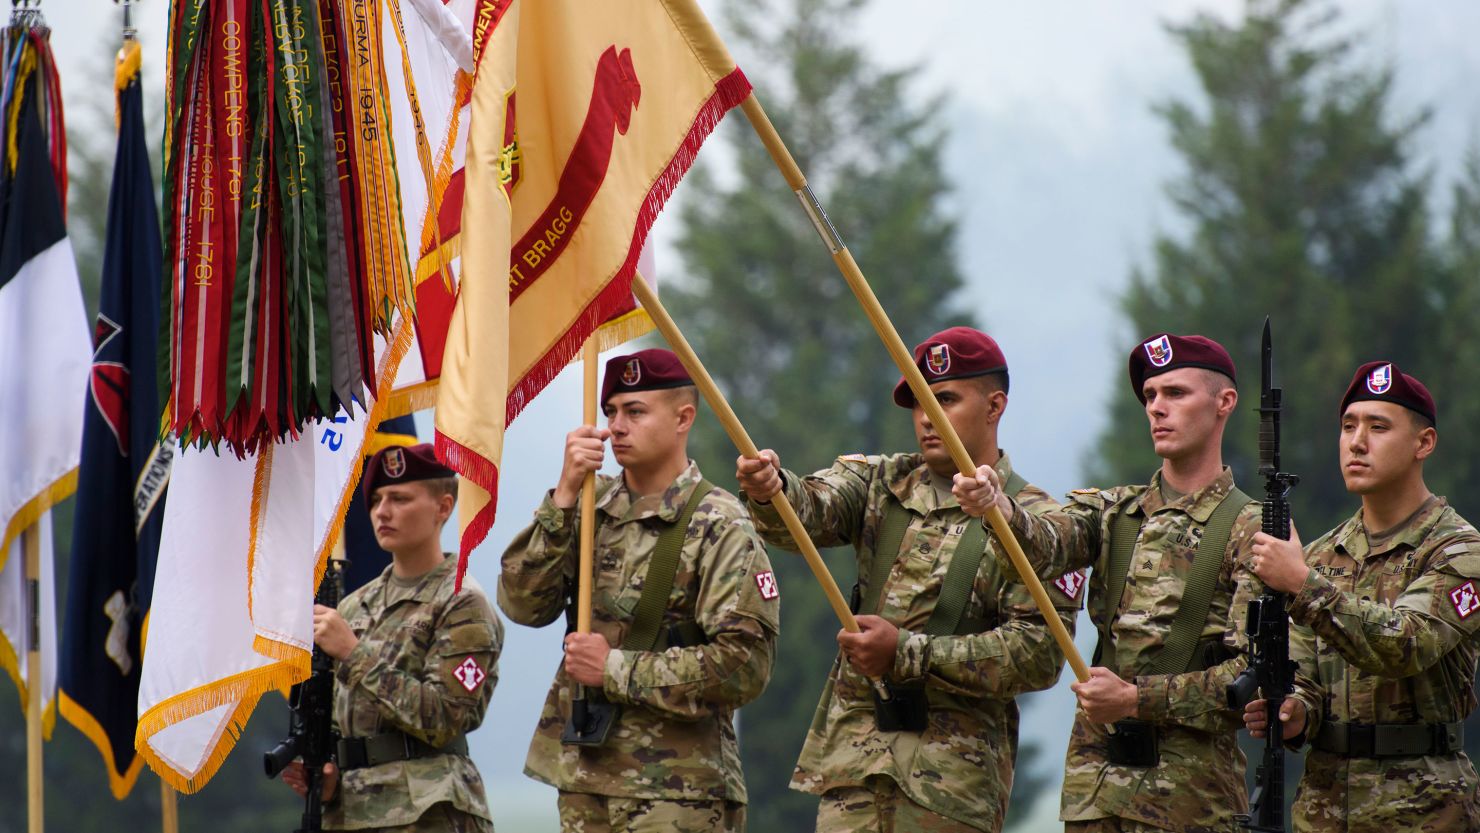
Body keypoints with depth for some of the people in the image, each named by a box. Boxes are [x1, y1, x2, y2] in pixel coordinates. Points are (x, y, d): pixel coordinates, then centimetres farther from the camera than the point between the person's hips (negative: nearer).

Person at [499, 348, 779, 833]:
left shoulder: (719, 527, -8)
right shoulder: (592, 507, 9)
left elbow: (743, 666, -14)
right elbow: (523, 605, -1)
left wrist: (616, 669, -14)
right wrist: (564, 496, -10)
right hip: (583, 777, 6)